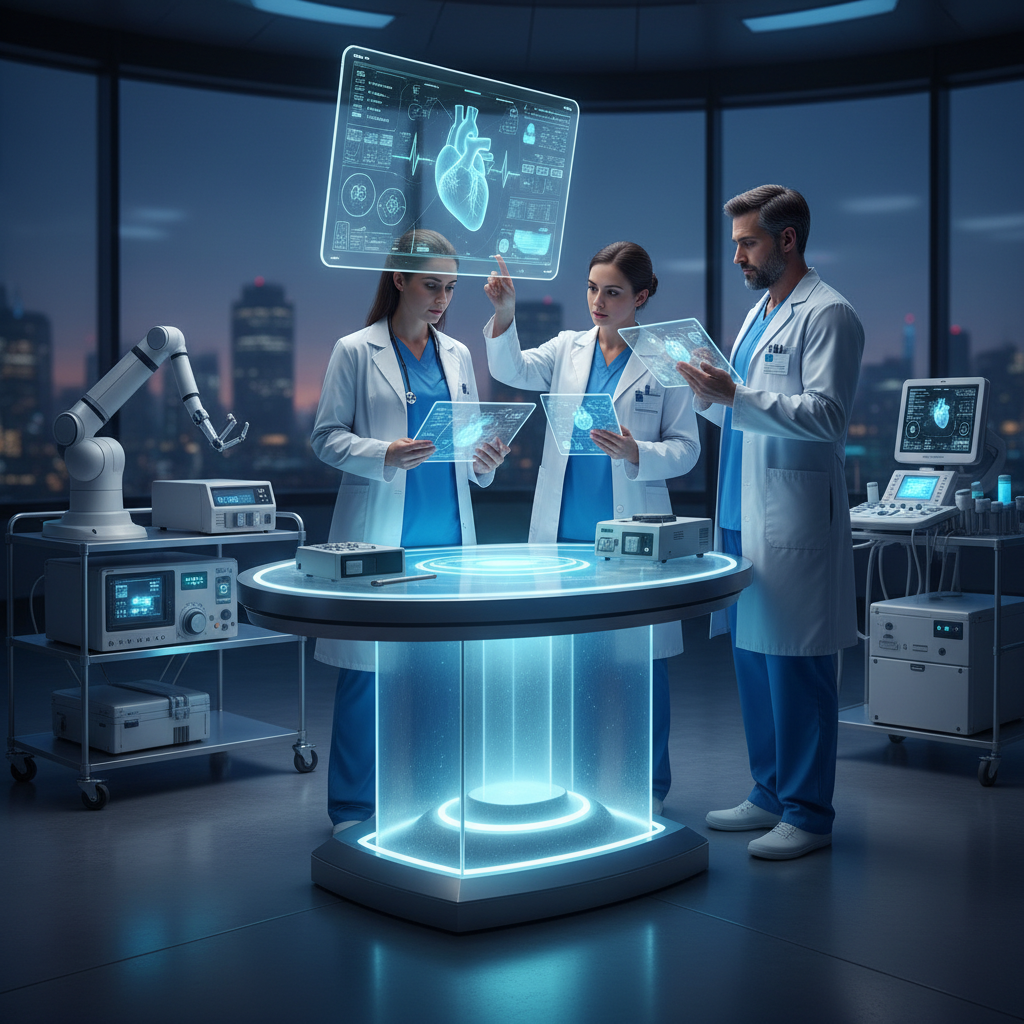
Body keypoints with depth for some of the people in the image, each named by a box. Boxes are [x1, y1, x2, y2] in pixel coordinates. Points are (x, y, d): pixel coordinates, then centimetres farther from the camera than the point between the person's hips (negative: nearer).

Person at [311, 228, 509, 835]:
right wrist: (383, 455, -19)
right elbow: (326, 437, -3)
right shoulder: (356, 352, 0)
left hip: (447, 534, 5)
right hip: (379, 534, -4)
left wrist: (485, 461, -4)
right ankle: (353, 806, 11)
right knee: (367, 670, -2)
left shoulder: (458, 355, 14)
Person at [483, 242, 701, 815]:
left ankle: (649, 785, 18)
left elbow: (686, 448, -1)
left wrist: (636, 455, -20)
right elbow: (513, 370, -7)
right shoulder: (569, 348, 10)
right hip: (566, 529, 3)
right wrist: (505, 316, -24)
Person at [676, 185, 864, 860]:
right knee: (752, 659, 12)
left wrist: (734, 394, -22)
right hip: (743, 514, 9)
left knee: (795, 665, -5)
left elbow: (825, 417, -17)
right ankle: (770, 796, 24)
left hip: (792, 518, -9)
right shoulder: (759, 315, 21)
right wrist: (708, 395, 6)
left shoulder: (828, 315, -7)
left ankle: (807, 812, 5)